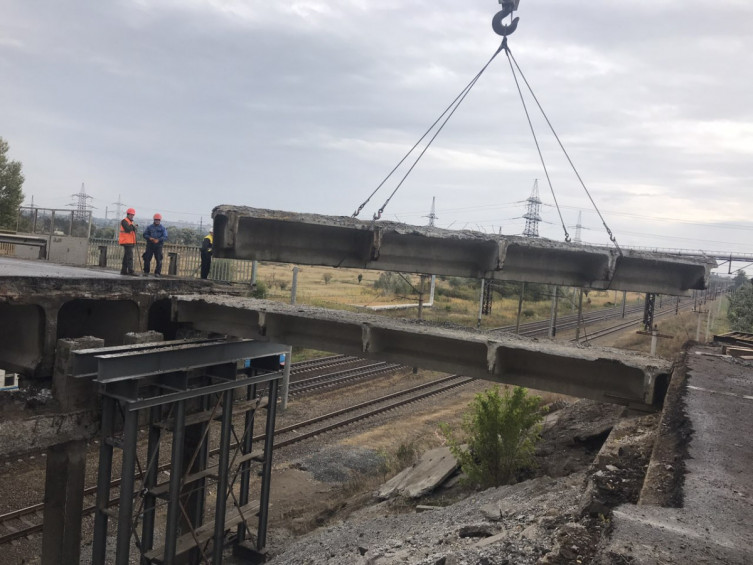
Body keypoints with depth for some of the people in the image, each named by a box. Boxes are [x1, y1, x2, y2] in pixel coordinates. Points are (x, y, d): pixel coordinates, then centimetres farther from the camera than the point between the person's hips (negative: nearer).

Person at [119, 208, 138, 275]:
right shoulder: (124, 221, -6)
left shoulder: (131, 222, 22)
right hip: (126, 242, -10)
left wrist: (135, 227, -2)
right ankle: (130, 271, -19)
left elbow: (132, 231, 17)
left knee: (126, 257, 11)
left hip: (130, 242, 10)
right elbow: (127, 229, -21)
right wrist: (133, 226, -6)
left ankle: (124, 271, 15)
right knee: (129, 257, -15)